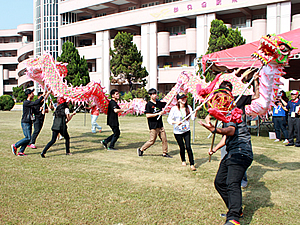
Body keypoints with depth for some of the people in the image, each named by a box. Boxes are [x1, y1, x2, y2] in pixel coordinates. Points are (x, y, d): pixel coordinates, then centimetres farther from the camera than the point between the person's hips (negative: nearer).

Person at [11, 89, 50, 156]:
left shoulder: (30, 102, 15)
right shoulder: (26, 102, -15)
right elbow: (36, 103, -26)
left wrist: (46, 95, 11)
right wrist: (42, 96, -19)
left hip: (29, 123, 9)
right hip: (25, 123, -9)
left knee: (28, 138, 7)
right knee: (28, 138, -11)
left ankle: (21, 152, 12)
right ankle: (15, 146, 4)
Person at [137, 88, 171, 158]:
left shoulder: (159, 103, 10)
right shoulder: (148, 104, -8)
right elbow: (147, 115, -16)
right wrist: (158, 114, -18)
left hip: (160, 125, 6)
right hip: (153, 126, -6)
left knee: (164, 139, 6)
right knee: (152, 141, -2)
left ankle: (165, 153, 17)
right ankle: (141, 149, 15)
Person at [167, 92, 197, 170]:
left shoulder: (188, 107, 3)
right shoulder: (174, 108, -8)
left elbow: (192, 118, -4)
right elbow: (169, 119, -7)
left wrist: (196, 111, -19)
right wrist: (176, 122, -23)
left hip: (186, 130, 2)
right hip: (177, 132, -2)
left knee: (188, 147, -8)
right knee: (182, 147, 4)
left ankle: (192, 164, -2)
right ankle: (183, 160, 32)